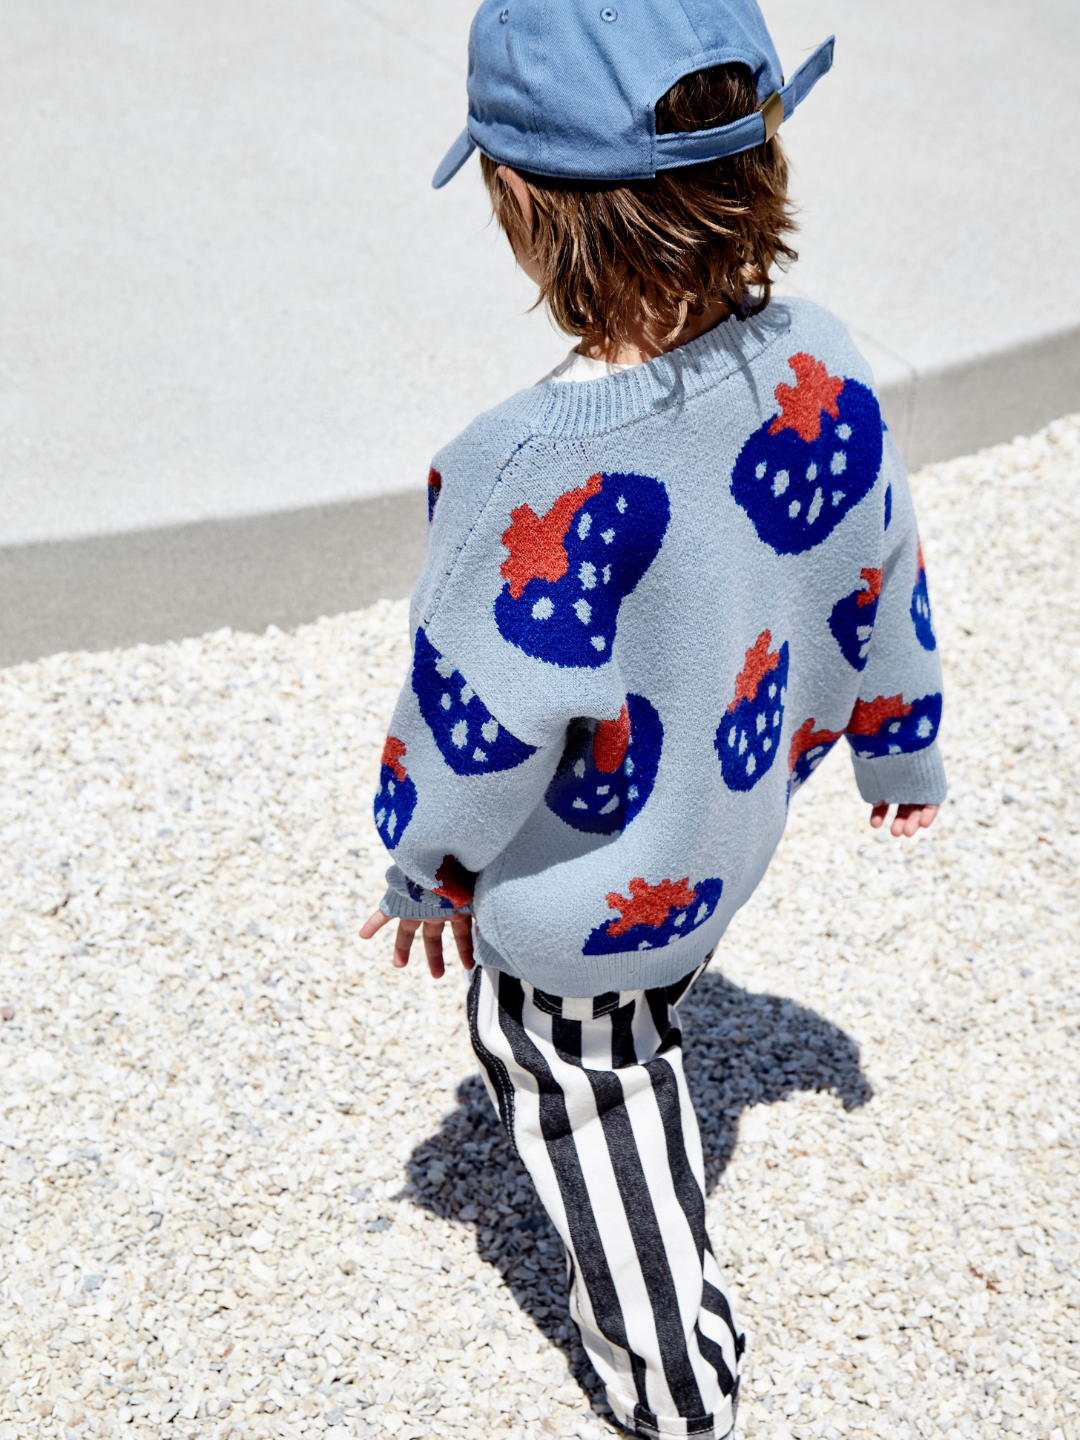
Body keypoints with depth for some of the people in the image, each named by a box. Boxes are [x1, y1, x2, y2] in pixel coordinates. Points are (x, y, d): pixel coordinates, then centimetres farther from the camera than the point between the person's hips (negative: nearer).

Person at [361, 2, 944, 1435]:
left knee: (592, 1109, 19)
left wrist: (420, 867, -6)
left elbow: (481, 721, -27)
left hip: (583, 898, -7)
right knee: (631, 1041, 35)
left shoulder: (542, 472, -39)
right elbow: (879, 582, -2)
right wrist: (900, 744, 17)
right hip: (732, 828, 7)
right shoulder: (820, 367, -17)